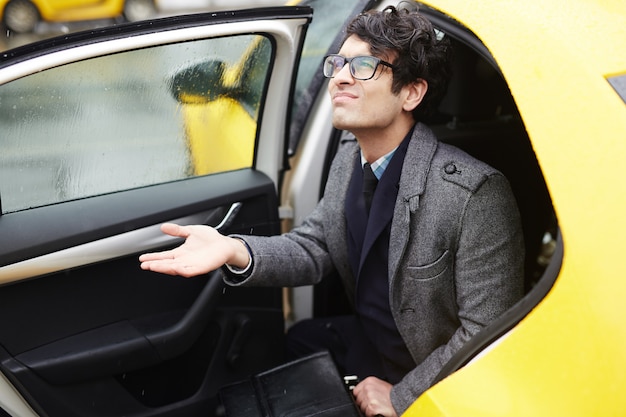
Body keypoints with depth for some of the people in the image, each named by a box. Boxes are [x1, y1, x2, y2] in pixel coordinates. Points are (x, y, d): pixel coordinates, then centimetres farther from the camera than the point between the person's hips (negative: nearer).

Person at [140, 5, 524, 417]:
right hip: (362, 345, 7)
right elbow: (312, 248, 2)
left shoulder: (476, 193, -28)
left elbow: (488, 335, -24)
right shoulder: (349, 159, -3)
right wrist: (235, 251, -18)